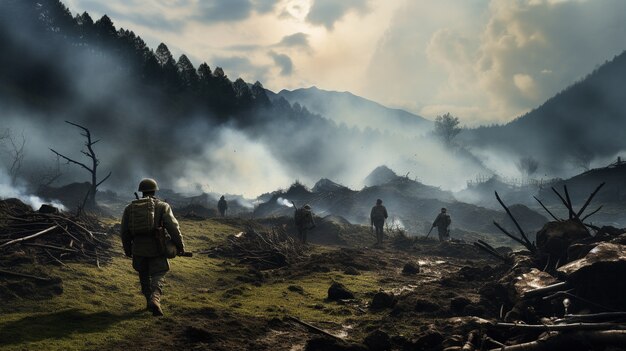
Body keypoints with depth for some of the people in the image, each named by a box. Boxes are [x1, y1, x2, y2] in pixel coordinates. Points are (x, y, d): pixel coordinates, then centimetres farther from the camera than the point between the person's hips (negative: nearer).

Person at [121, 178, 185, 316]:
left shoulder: (129, 208, 7)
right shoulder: (162, 206, -4)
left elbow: (125, 232, 11)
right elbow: (173, 228, -11)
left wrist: (127, 250, 23)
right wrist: (180, 246, -3)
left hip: (138, 250, 3)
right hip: (157, 249, -3)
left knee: (144, 276, 20)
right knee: (157, 277, 1)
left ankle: (150, 300, 25)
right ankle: (155, 299, -22)